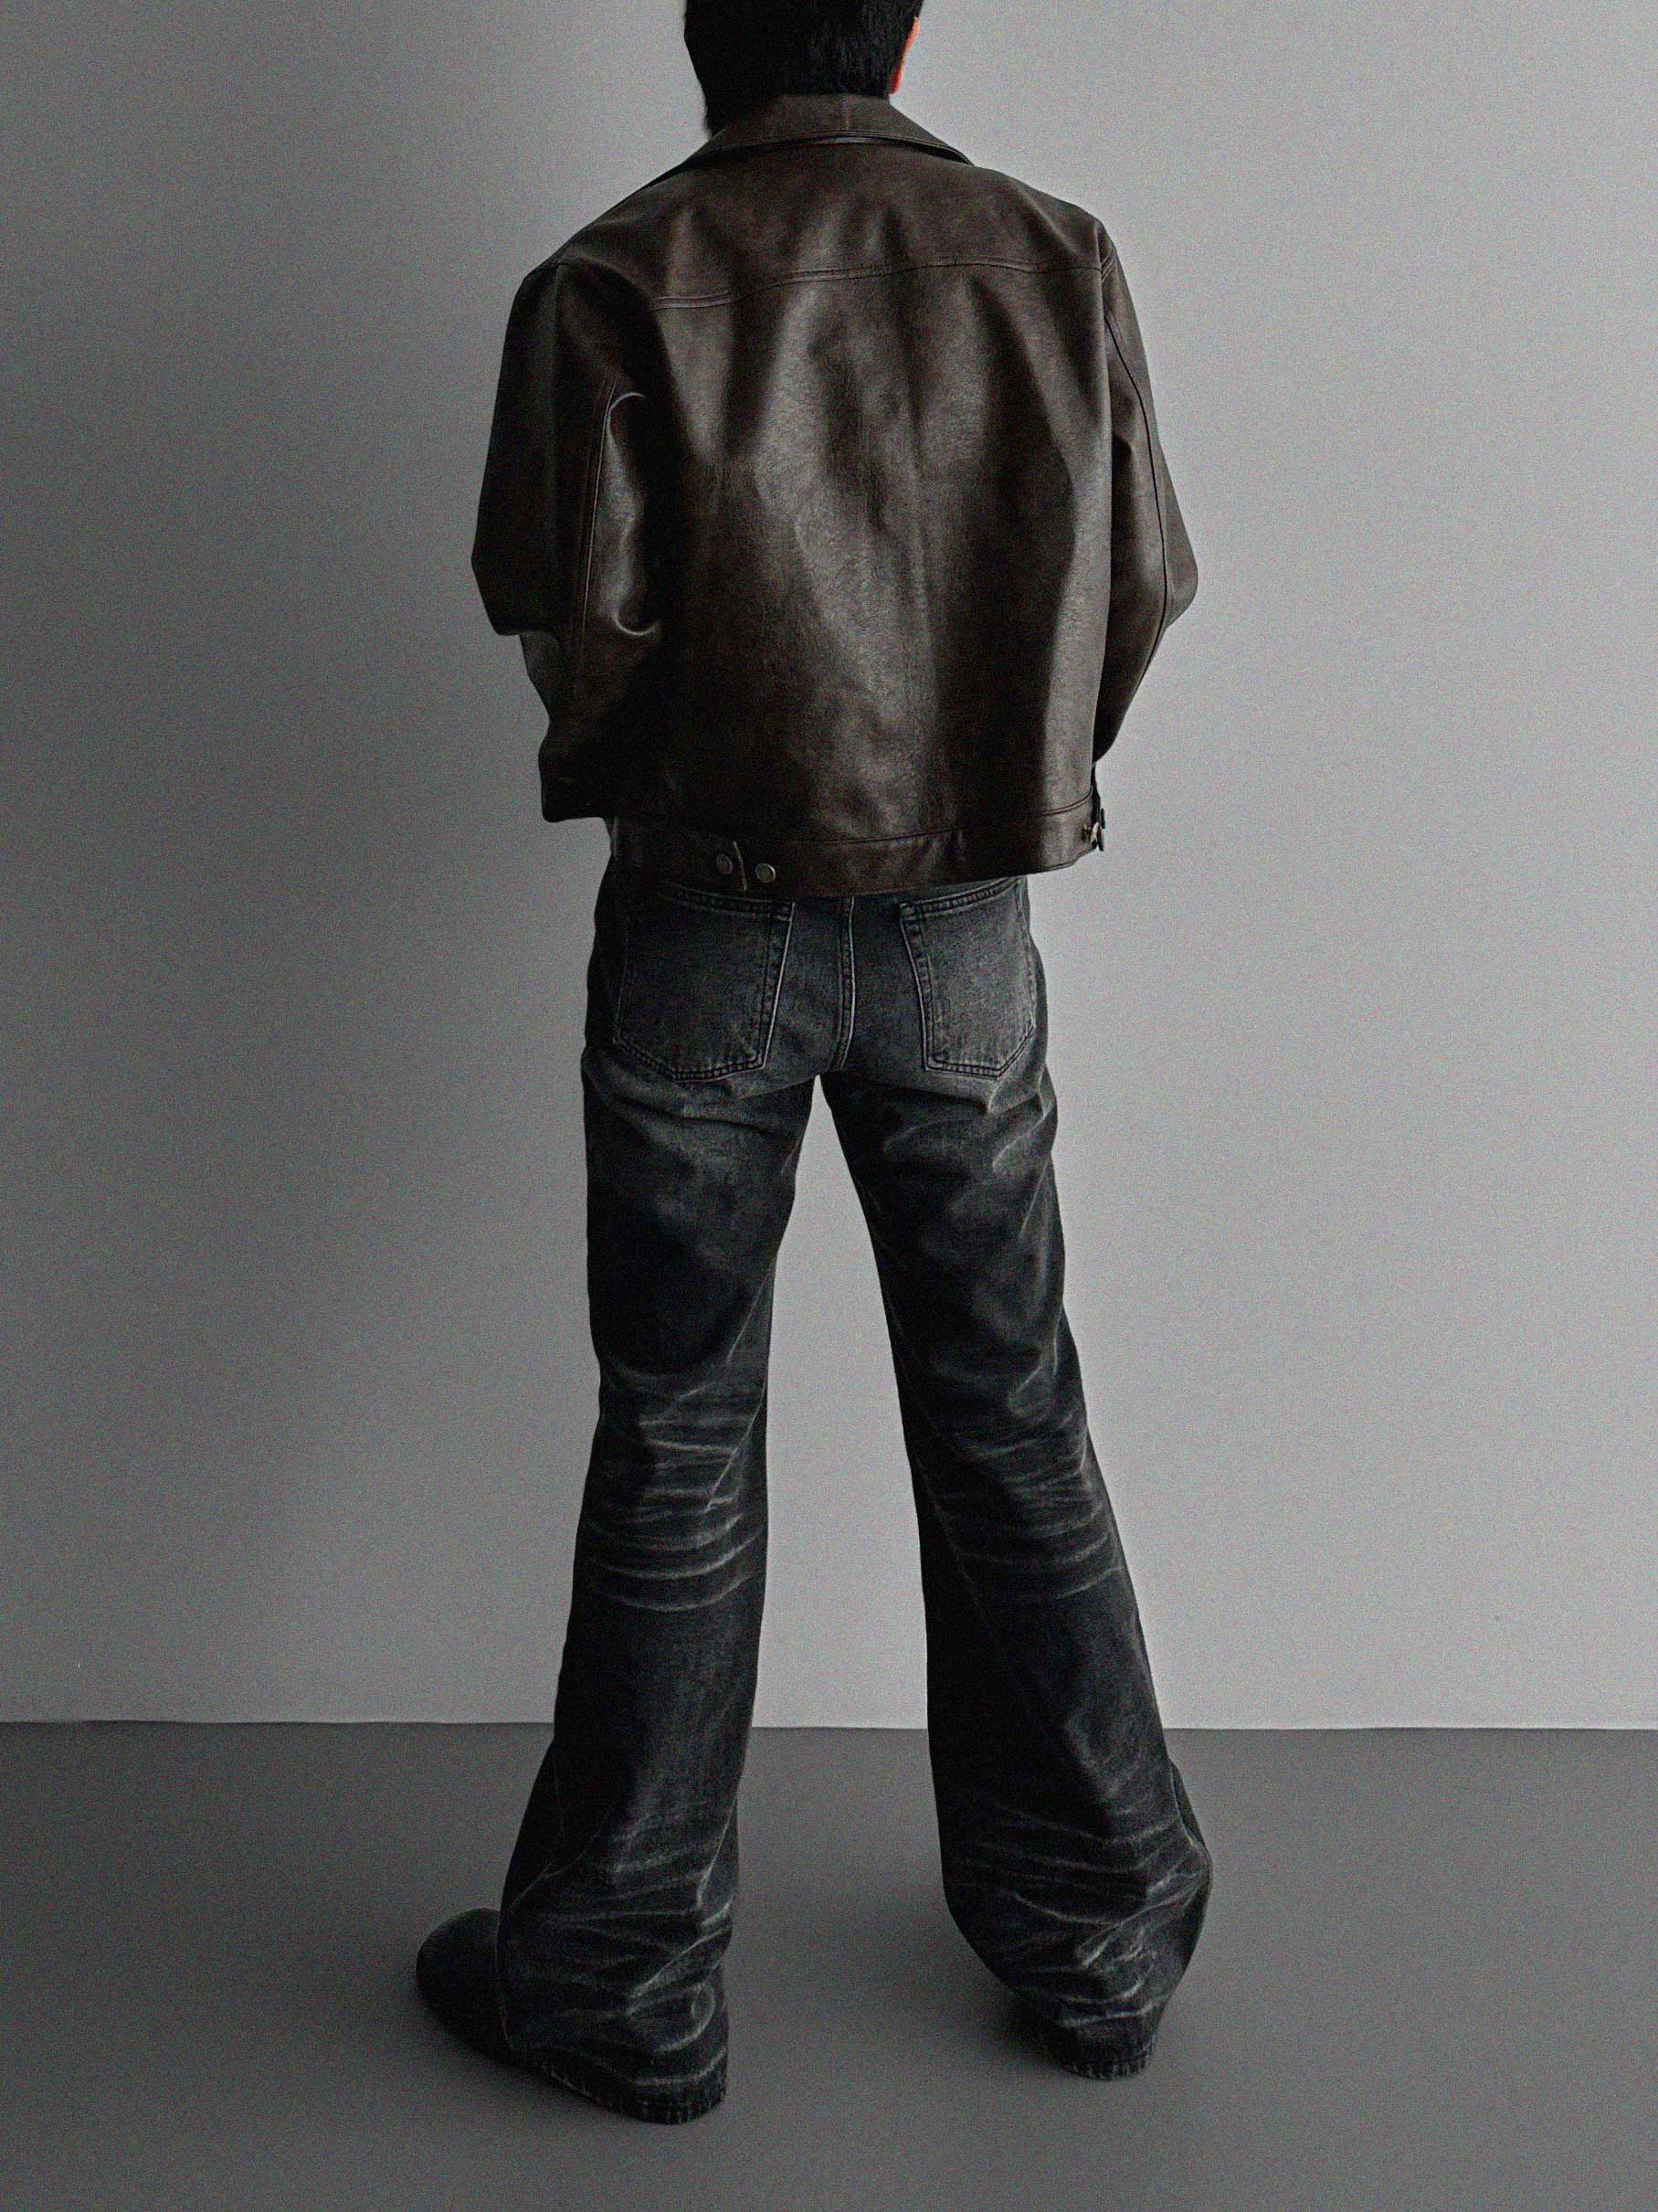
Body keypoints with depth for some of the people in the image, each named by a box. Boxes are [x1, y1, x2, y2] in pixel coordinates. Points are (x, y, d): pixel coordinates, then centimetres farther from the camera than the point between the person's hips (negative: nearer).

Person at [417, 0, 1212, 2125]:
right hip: (969, 929, 3)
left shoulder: (614, 282, -6)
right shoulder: (1057, 256, 2)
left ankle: (624, 1981, 20)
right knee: (1008, 1417, 13)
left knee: (677, 1444, 7)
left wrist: (630, 766, 10)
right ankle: (1100, 1931, 27)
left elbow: (574, 615, -12)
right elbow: (1146, 585, 3)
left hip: (707, 925, -2)